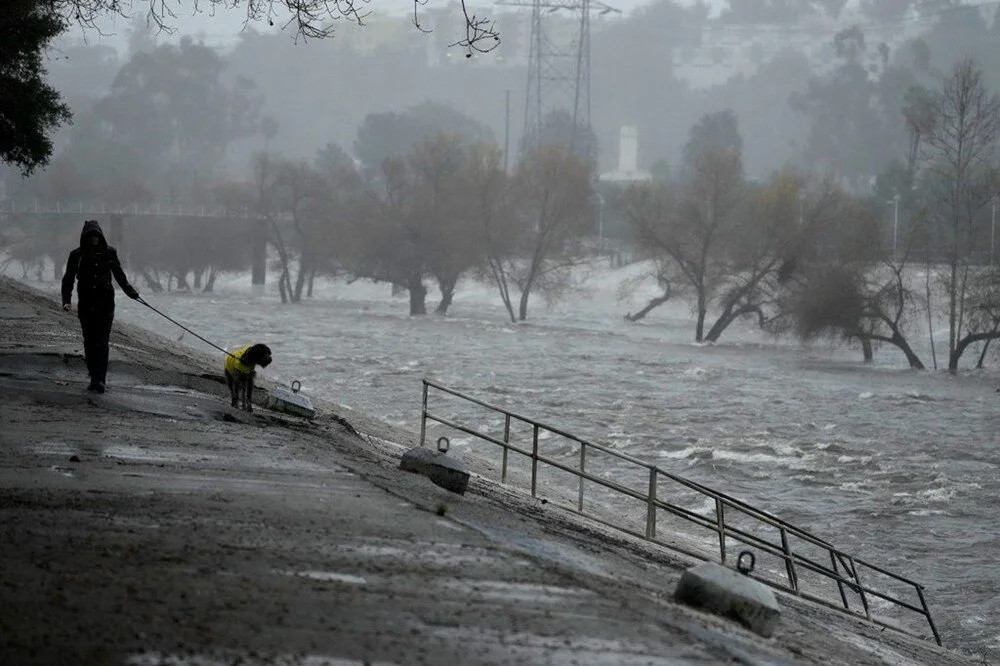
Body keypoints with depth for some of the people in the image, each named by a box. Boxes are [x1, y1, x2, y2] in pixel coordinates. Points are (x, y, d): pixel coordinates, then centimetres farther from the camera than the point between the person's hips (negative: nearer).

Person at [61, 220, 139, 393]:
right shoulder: (77, 255, 2)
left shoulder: (109, 253, 4)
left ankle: (100, 379, -19)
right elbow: (68, 279, 2)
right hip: (85, 304, 1)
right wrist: (66, 299, -10)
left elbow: (119, 275, 19)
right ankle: (94, 378, 12)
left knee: (101, 341, -12)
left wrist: (130, 291, 17)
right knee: (89, 342, 5)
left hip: (105, 302, -1)